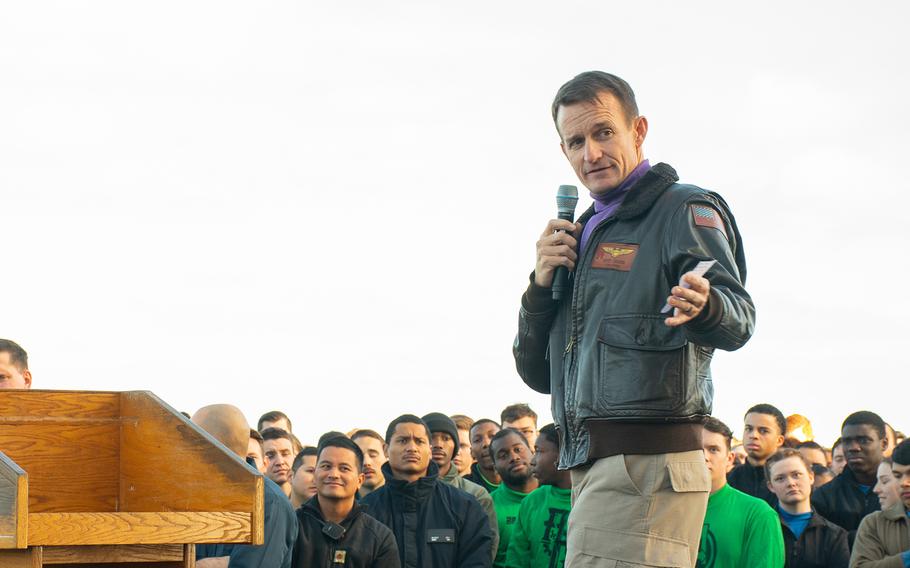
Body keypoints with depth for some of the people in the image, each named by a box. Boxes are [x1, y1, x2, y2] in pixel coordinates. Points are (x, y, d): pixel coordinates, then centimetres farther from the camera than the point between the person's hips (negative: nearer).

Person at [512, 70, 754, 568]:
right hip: (592, 468, 9)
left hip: (645, 466, -9)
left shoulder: (684, 210, -1)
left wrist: (702, 306, -42)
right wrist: (542, 283, 4)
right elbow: (538, 374, 21)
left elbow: (738, 317, -18)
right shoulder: (586, 234, 23)